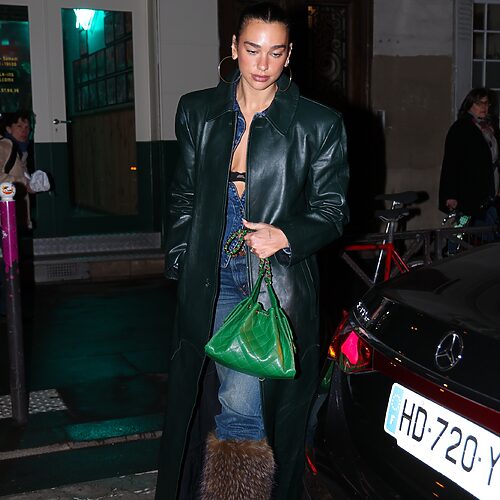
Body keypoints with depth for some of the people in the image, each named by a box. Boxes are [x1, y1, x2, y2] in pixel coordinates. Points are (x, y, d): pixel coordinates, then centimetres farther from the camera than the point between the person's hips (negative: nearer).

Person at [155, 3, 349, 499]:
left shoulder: (320, 125, -2)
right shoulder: (197, 111, 8)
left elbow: (331, 211, 1)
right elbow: (183, 197, 14)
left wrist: (285, 236, -17)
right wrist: (179, 262, 7)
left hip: (277, 288, -2)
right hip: (212, 285, 3)